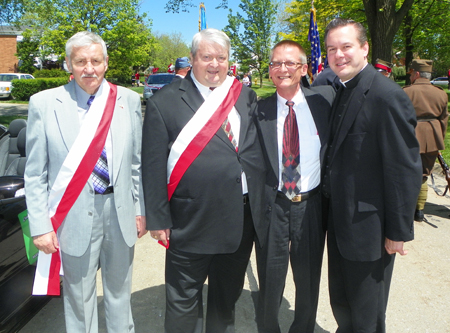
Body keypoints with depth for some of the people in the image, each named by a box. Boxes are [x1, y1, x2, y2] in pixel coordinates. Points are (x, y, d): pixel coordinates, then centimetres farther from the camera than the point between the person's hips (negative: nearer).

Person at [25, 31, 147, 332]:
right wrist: (41, 226, -6)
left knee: (119, 291, 20)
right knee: (79, 297, 14)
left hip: (120, 213, 2)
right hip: (74, 217, -1)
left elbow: (137, 162, 4)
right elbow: (35, 174, -3)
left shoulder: (129, 100, 0)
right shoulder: (44, 103, -4)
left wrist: (140, 209, 5)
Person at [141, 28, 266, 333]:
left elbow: (260, 147, 10)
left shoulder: (246, 96, 7)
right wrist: (158, 219, -8)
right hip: (191, 222, -4)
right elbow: (154, 166, -7)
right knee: (184, 300, 12)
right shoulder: (165, 102, -6)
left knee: (228, 295, 23)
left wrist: (261, 203, 4)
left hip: (243, 217, 5)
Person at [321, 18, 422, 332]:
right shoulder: (341, 93, 7)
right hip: (339, 221, 8)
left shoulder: (388, 96, -19)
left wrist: (399, 231, -16)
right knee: (340, 303, 24)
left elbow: (406, 169, -19)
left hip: (368, 226, -7)